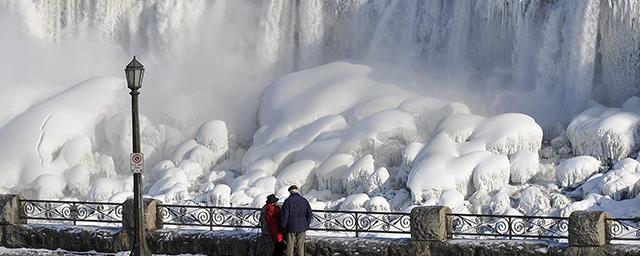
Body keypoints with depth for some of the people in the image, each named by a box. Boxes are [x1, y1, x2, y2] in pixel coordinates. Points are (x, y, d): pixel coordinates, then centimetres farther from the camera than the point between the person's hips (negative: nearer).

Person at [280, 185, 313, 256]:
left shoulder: (288, 201, -9)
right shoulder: (304, 201, 3)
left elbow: (284, 215, -11)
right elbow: (310, 215, 5)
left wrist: (283, 228, -1)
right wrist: (306, 225, 15)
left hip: (291, 227, -3)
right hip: (302, 228, 3)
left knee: (290, 246, 3)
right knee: (300, 246, 10)